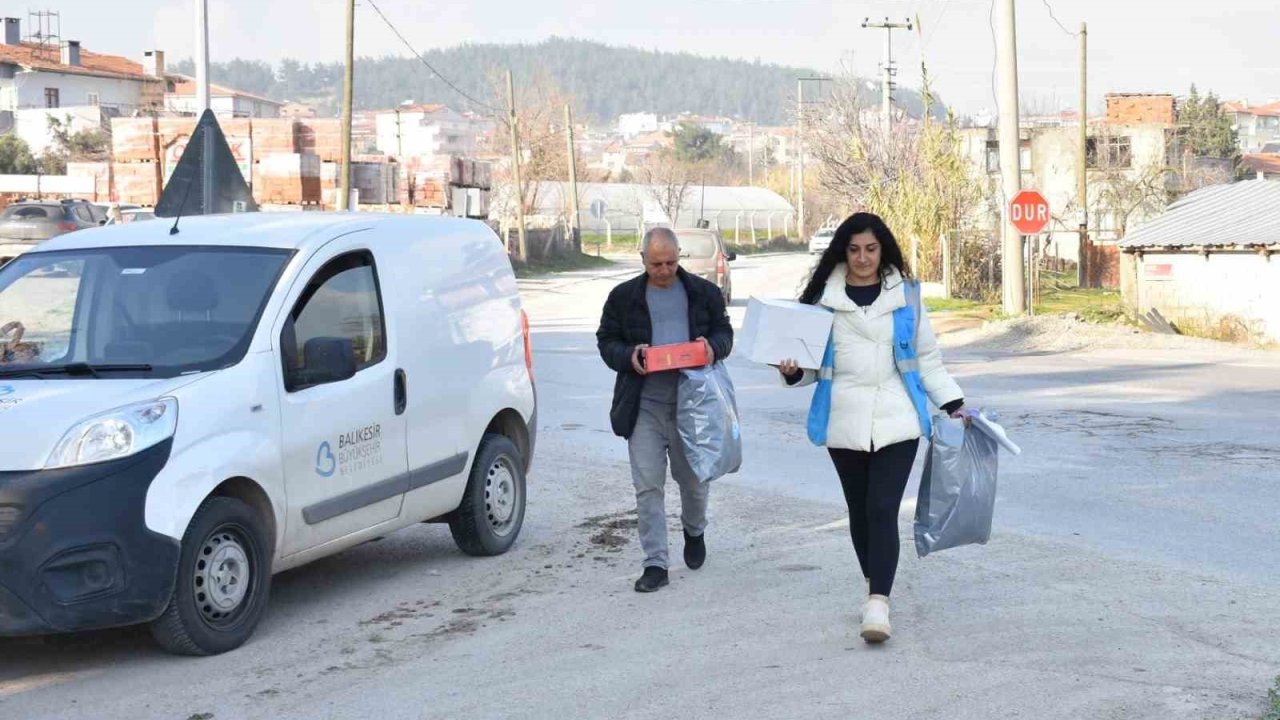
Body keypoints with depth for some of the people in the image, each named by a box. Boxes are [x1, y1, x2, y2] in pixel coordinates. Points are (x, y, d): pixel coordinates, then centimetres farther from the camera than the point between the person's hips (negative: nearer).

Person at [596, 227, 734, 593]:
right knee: (648, 485, -4)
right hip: (643, 405, 0)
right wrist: (628, 356, -14)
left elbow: (724, 332, 13)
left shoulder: (704, 293, 7)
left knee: (693, 478, 12)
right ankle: (655, 563, 0)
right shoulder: (624, 297, 6)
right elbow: (606, 340, 9)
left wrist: (713, 347, -11)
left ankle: (694, 531, 44)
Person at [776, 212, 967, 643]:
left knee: (883, 510, -12)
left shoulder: (904, 294, 6)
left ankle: (878, 604, -16)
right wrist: (793, 371, -10)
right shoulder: (825, 297, 5)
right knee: (859, 510, 11)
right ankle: (875, 587, 30)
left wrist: (952, 404, 6)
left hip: (896, 421, -1)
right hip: (846, 421, 1)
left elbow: (927, 356, 11)